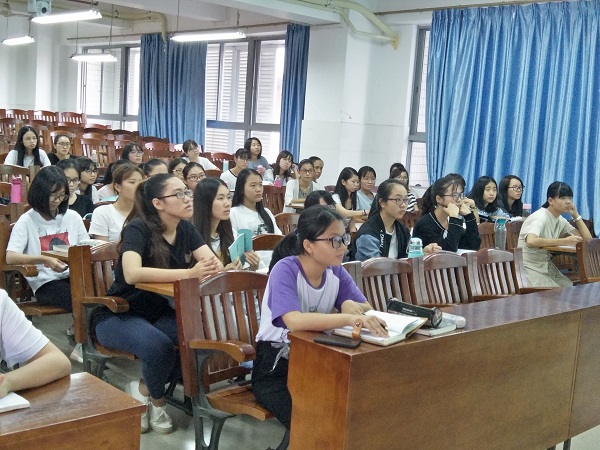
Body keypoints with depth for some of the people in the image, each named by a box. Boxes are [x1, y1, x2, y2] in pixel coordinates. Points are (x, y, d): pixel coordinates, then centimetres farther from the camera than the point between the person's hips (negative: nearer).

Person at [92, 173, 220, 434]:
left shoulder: (185, 228, -1)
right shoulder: (138, 229, -20)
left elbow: (213, 263, -11)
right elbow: (132, 274, -38)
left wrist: (210, 269, -36)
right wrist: (189, 273, -44)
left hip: (159, 313, 6)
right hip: (118, 315, -6)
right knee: (159, 347, -35)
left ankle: (144, 390, 0)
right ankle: (157, 399, -1)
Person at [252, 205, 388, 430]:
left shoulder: (336, 270, -3)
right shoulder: (285, 270, -21)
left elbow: (367, 309, 2)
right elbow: (294, 321, -36)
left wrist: (351, 305, -21)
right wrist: (350, 319, -45)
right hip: (275, 367, -5)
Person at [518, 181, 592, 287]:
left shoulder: (560, 220, 7)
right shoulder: (540, 217, -18)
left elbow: (587, 239, 4)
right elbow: (531, 241, -39)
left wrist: (575, 215, 0)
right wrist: (564, 241, -34)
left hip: (547, 266, 8)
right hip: (529, 268, -8)